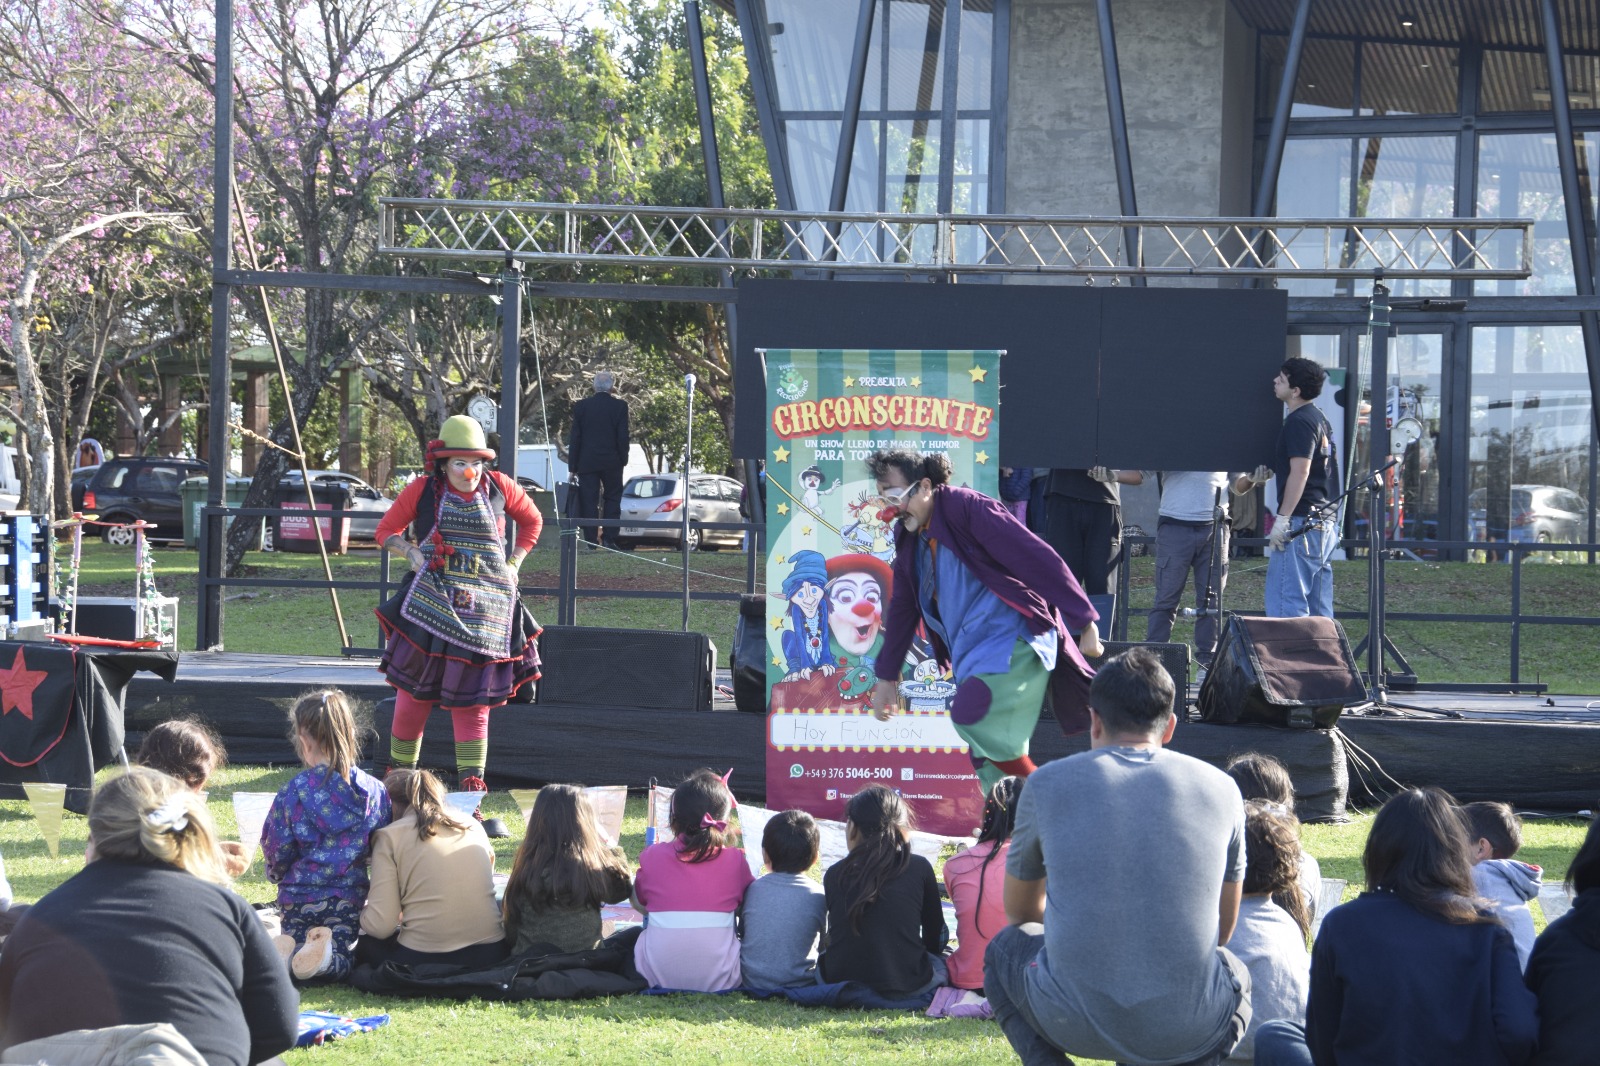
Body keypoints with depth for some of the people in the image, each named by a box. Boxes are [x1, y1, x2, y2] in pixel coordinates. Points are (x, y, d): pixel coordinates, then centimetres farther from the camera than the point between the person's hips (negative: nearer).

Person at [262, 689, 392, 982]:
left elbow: (276, 851, -4)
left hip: (300, 894, -1)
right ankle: (327, 949, -25)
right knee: (340, 959, 11)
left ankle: (289, 948, -18)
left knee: (295, 938, 20)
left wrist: (276, 873, 19)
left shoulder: (292, 793, -12)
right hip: (350, 893, 1)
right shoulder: (374, 790, -5)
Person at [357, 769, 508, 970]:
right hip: (489, 954, 4)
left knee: (364, 942, 27)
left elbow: (380, 925, -6)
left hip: (421, 960, -3)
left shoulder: (389, 836, 0)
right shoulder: (474, 827, 13)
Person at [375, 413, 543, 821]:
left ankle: (471, 795, 5)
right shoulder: (423, 491, 0)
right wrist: (412, 553, -7)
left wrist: (514, 564, 11)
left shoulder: (499, 487, 5)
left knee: (472, 700, 3)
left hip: (484, 611, 1)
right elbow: (386, 530, 11)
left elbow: (532, 520, 21)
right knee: (414, 693, 0)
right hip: (431, 604, -1)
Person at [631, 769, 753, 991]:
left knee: (631, 936, 33)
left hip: (658, 976, 1)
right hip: (718, 979, -1)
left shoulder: (652, 856, -2)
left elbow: (638, 903, 13)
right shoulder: (734, 860, -4)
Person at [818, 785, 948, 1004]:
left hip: (839, 982, 2)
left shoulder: (835, 874, 2)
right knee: (946, 959, 28)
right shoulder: (919, 868, -1)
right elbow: (935, 935, 10)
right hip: (906, 989, -2)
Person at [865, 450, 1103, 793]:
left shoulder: (967, 508, -13)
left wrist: (1084, 622, -18)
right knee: (988, 763, 4)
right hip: (972, 655, 9)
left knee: (971, 717, -27)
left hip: (1015, 639, -9)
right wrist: (887, 677, 27)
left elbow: (1039, 559, -16)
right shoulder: (909, 538, 12)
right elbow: (903, 608, 25)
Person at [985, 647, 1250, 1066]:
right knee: (1236, 974, 37)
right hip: (1191, 1031, 1)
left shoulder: (1047, 784, 5)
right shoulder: (1220, 788, 8)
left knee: (1004, 948, 32)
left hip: (1076, 1025, -1)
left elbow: (1019, 912, 22)